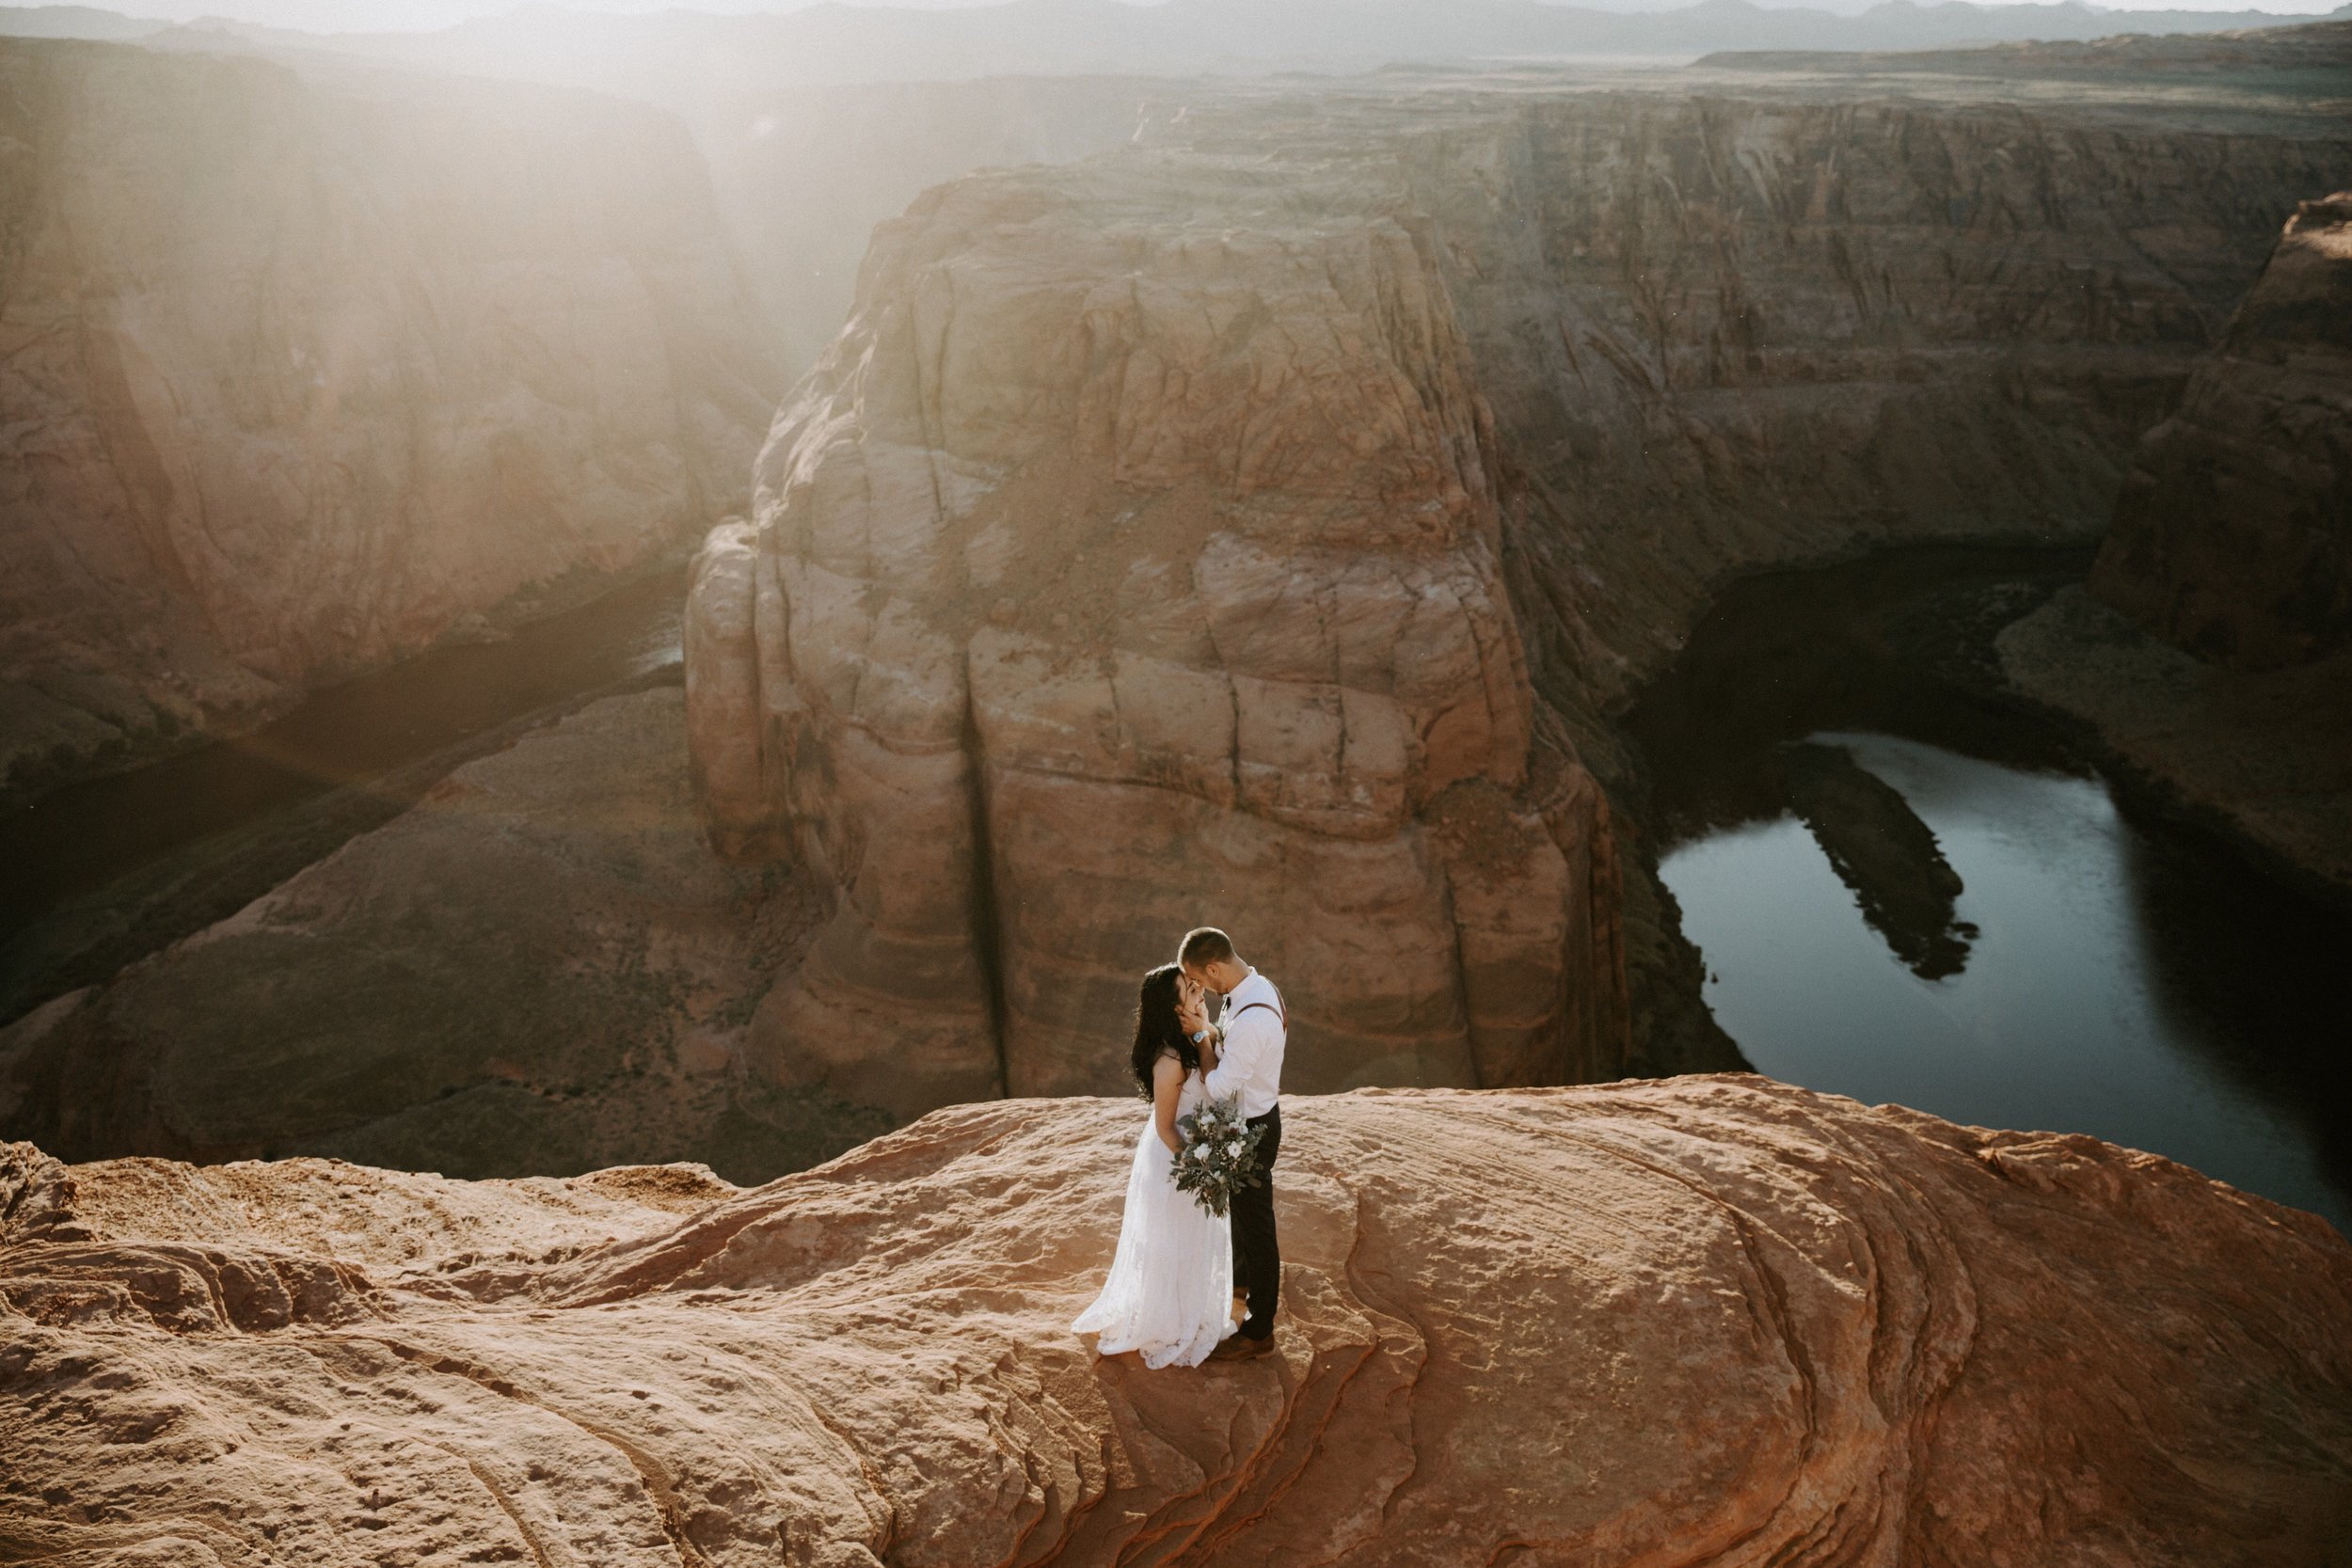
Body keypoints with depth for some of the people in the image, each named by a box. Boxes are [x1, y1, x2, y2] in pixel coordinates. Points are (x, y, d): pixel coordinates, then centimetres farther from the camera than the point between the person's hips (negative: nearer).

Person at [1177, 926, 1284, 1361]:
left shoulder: (1251, 1021, -35)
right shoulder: (1259, 986, -4)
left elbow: (1219, 1088, -29)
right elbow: (1231, 1045, 7)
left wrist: (1198, 1033, -20)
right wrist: (1205, 1027, -11)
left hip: (1249, 1131, -10)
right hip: (1256, 1117, 10)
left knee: (1254, 1223, 6)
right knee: (1241, 1208, 30)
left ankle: (1259, 1332, 23)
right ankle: (1242, 1277, 55)